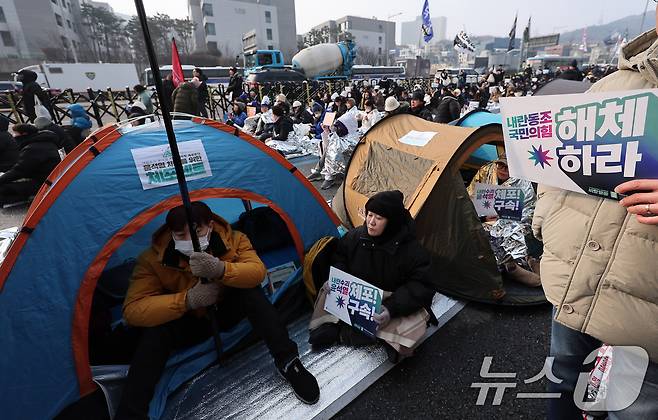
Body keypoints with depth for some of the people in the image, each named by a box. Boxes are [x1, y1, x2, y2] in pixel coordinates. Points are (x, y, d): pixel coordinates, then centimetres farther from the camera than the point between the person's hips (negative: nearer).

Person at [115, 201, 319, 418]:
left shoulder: (233, 239, -20)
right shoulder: (153, 258, -22)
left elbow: (257, 271, -31)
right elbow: (132, 310, -25)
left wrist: (221, 269, -50)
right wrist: (186, 300, -39)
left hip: (227, 311, 0)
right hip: (188, 323, 0)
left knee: (251, 291, -30)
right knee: (155, 332, -29)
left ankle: (287, 361, -23)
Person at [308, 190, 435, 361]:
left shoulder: (412, 249, -22)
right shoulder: (355, 236, -10)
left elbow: (421, 286, -22)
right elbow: (339, 259, 6)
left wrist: (392, 308, -33)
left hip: (390, 299, -3)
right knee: (328, 287, -8)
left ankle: (340, 331, -29)